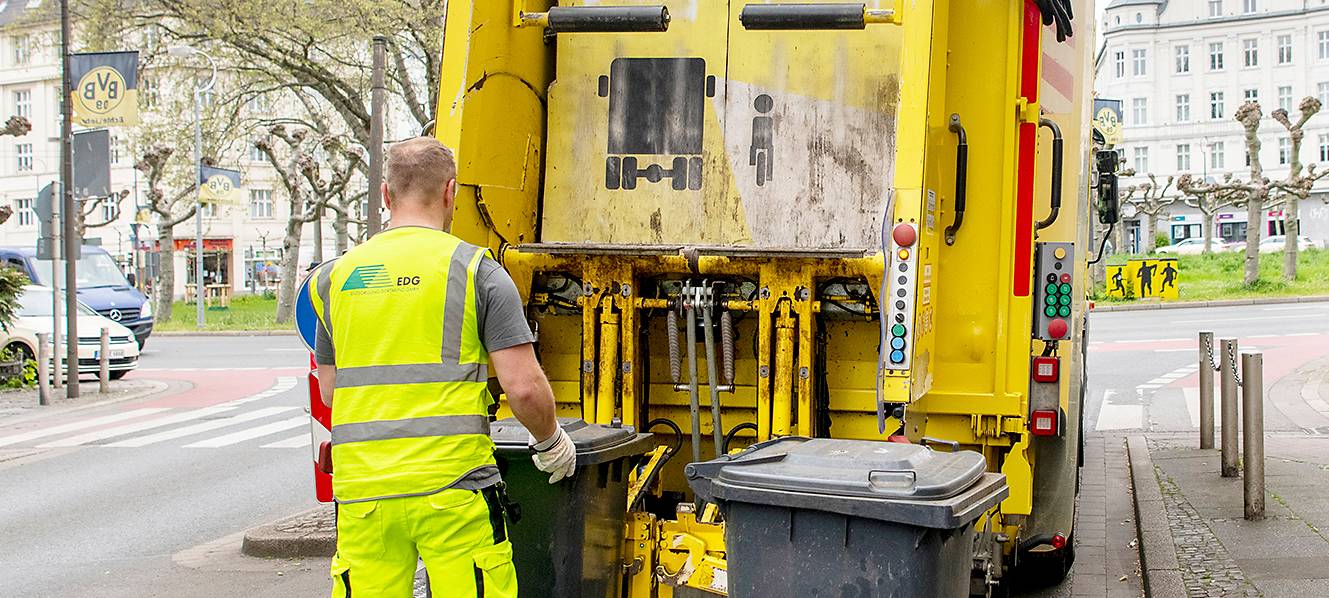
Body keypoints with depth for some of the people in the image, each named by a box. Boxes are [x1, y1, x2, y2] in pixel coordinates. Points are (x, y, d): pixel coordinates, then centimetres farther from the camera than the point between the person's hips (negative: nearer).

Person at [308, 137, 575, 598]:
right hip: (452, 487, -4)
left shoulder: (335, 276, 10)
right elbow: (524, 387, -8)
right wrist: (550, 441, 11)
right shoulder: (475, 269, -2)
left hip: (361, 489, 4)